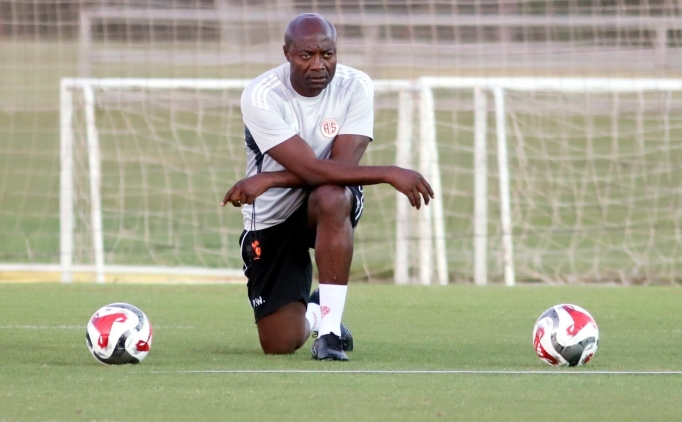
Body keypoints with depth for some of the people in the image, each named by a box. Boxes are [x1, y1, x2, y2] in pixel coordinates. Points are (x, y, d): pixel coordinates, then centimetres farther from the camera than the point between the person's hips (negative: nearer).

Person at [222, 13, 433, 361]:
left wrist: (266, 180, -28)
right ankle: (309, 316, 36)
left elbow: (341, 164, -24)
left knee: (331, 197, -39)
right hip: (271, 219, 0)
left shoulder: (355, 87, -15)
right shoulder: (261, 97, -22)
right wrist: (389, 174, -31)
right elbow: (312, 169, -29)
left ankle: (330, 329, -27)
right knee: (280, 344, -5)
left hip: (330, 209, 0)